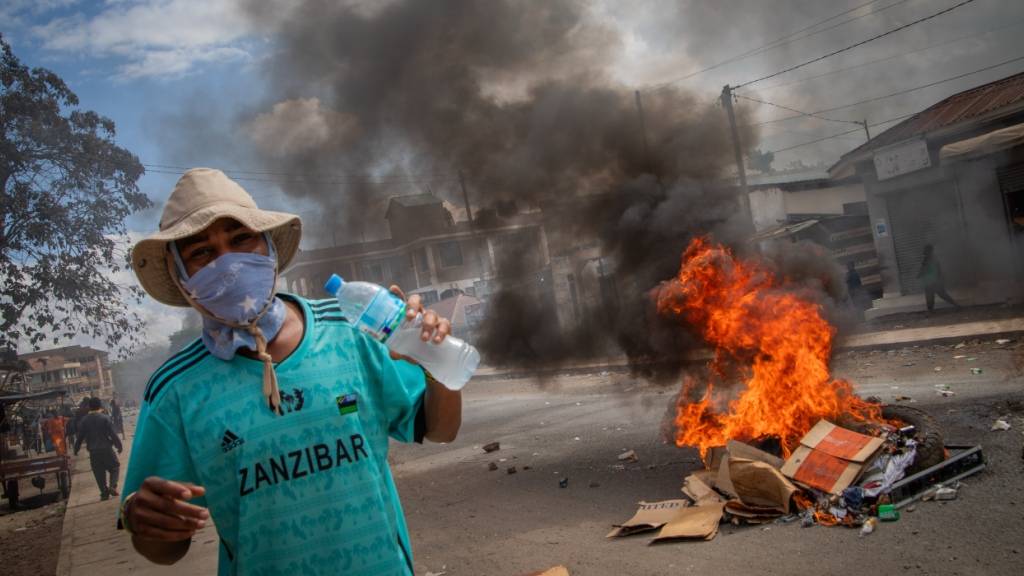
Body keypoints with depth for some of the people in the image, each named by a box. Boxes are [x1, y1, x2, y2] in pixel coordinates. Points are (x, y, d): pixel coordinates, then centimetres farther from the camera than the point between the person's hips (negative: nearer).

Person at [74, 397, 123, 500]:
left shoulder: (83, 421, 0)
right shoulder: (105, 418, -10)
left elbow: (80, 437, 5)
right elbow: (113, 434, -11)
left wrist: (76, 449, 19)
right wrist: (119, 446, 0)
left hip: (93, 452, 3)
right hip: (106, 449, -3)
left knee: (99, 472, 12)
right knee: (114, 467, 12)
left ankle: (104, 493, 12)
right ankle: (112, 486, -7)